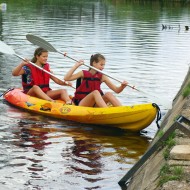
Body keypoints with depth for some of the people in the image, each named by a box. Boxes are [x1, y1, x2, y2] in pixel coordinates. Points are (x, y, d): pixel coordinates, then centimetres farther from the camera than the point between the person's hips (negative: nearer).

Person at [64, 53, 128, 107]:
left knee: (108, 94, -21)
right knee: (95, 92, -30)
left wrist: (122, 86, -21)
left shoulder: (102, 77, 6)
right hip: (81, 104, -3)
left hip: (95, 105, 4)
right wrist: (76, 65, -12)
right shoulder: (83, 74, 1)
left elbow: (117, 90, 1)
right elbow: (66, 78, -11)